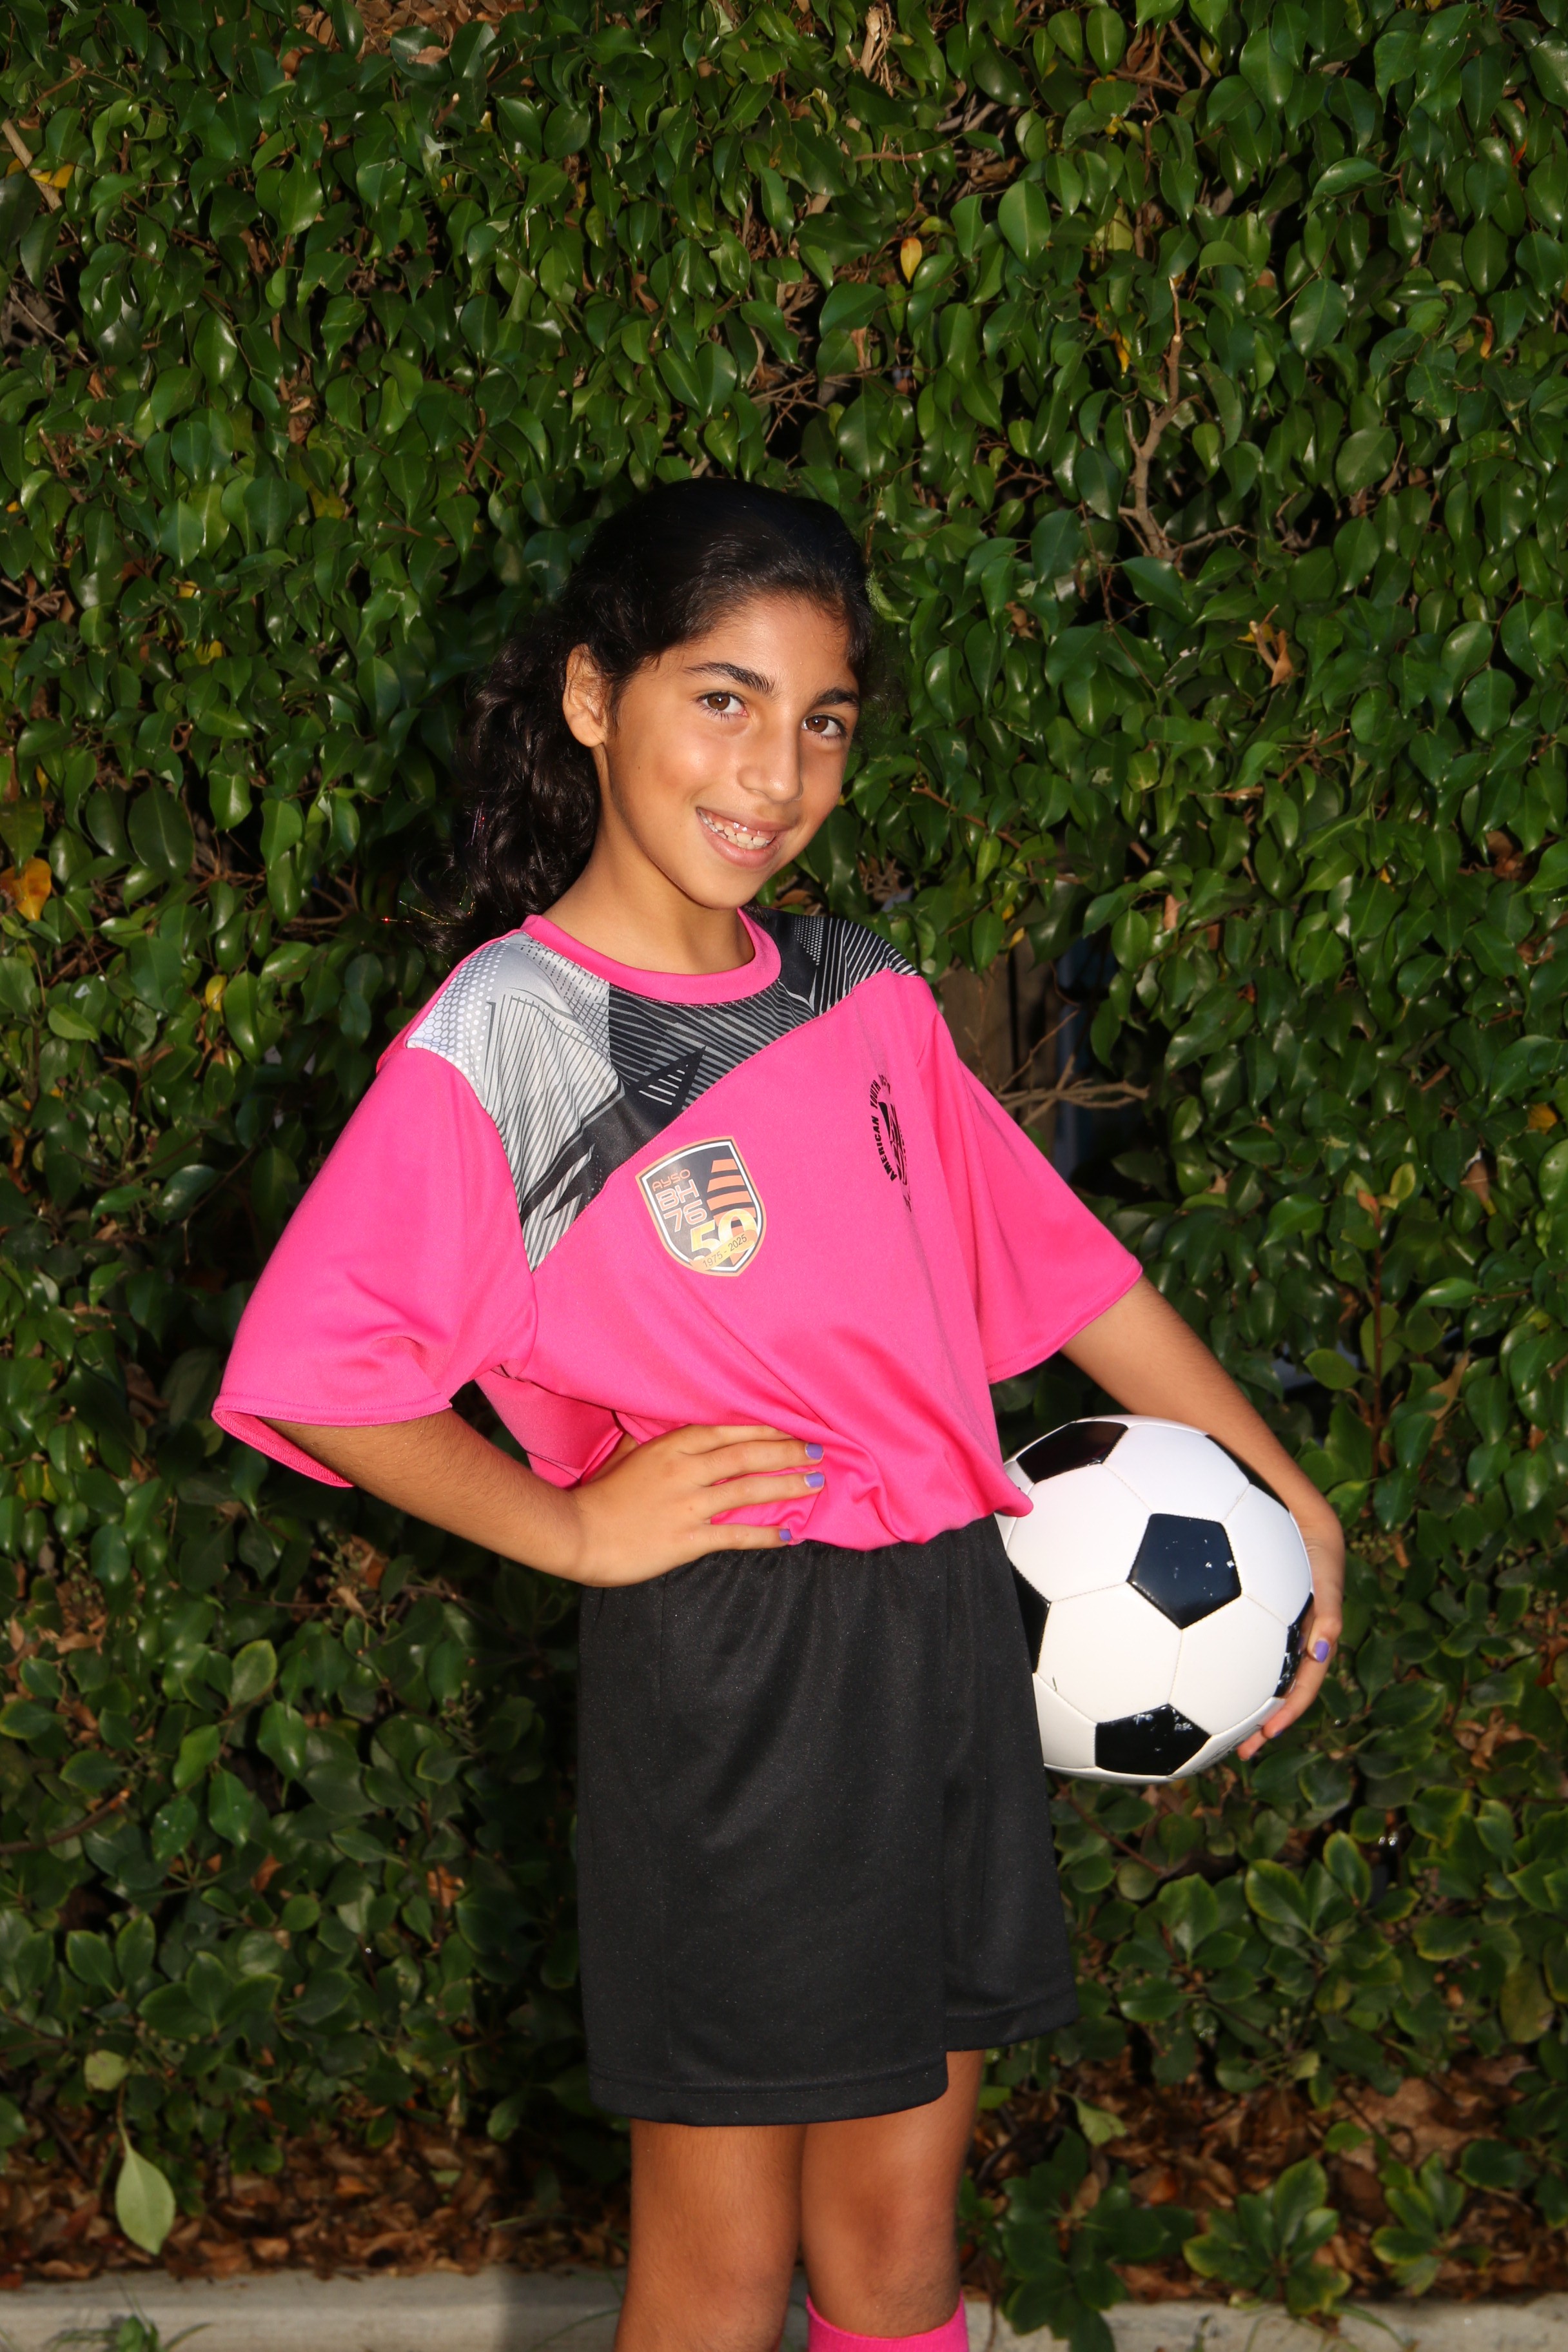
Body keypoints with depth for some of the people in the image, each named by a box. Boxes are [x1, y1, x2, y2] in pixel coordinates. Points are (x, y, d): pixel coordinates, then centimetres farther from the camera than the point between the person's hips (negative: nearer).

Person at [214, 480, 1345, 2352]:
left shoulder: (867, 1002, 10)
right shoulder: (504, 1037, -7)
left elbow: (1058, 1262, 15)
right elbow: (309, 1367, -13)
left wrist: (1282, 1491, 15)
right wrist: (577, 1530, -10)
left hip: (951, 1635, 5)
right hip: (727, 1671, -5)